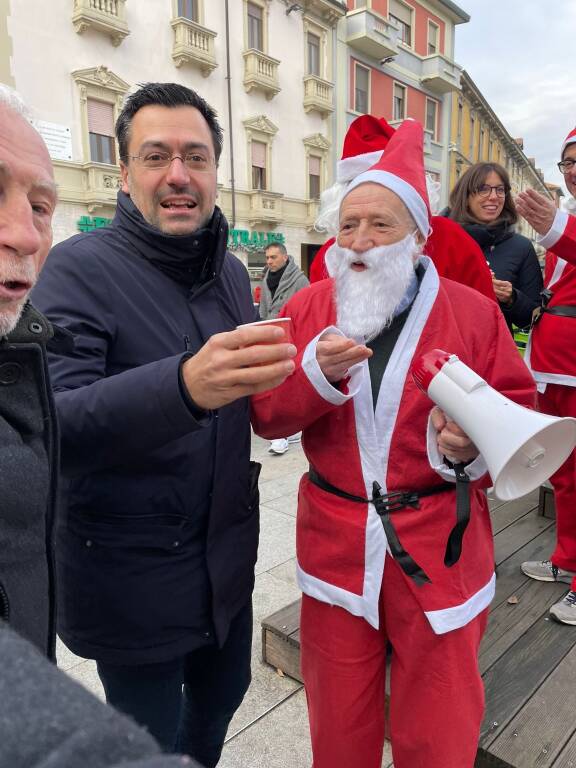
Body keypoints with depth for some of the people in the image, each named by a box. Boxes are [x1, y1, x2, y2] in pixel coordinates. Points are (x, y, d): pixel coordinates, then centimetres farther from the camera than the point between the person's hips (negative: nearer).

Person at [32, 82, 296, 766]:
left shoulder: (231, 271, 4)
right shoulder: (81, 267, -15)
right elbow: (47, 426, -28)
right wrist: (184, 386, -45)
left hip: (227, 555, 6)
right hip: (133, 575, -5)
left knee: (223, 696, 26)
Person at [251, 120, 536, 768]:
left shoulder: (472, 313, -3)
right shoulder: (306, 308, 2)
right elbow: (264, 415, -2)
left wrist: (472, 446, -21)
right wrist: (316, 373, -21)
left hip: (439, 553, -1)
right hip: (335, 546, 2)